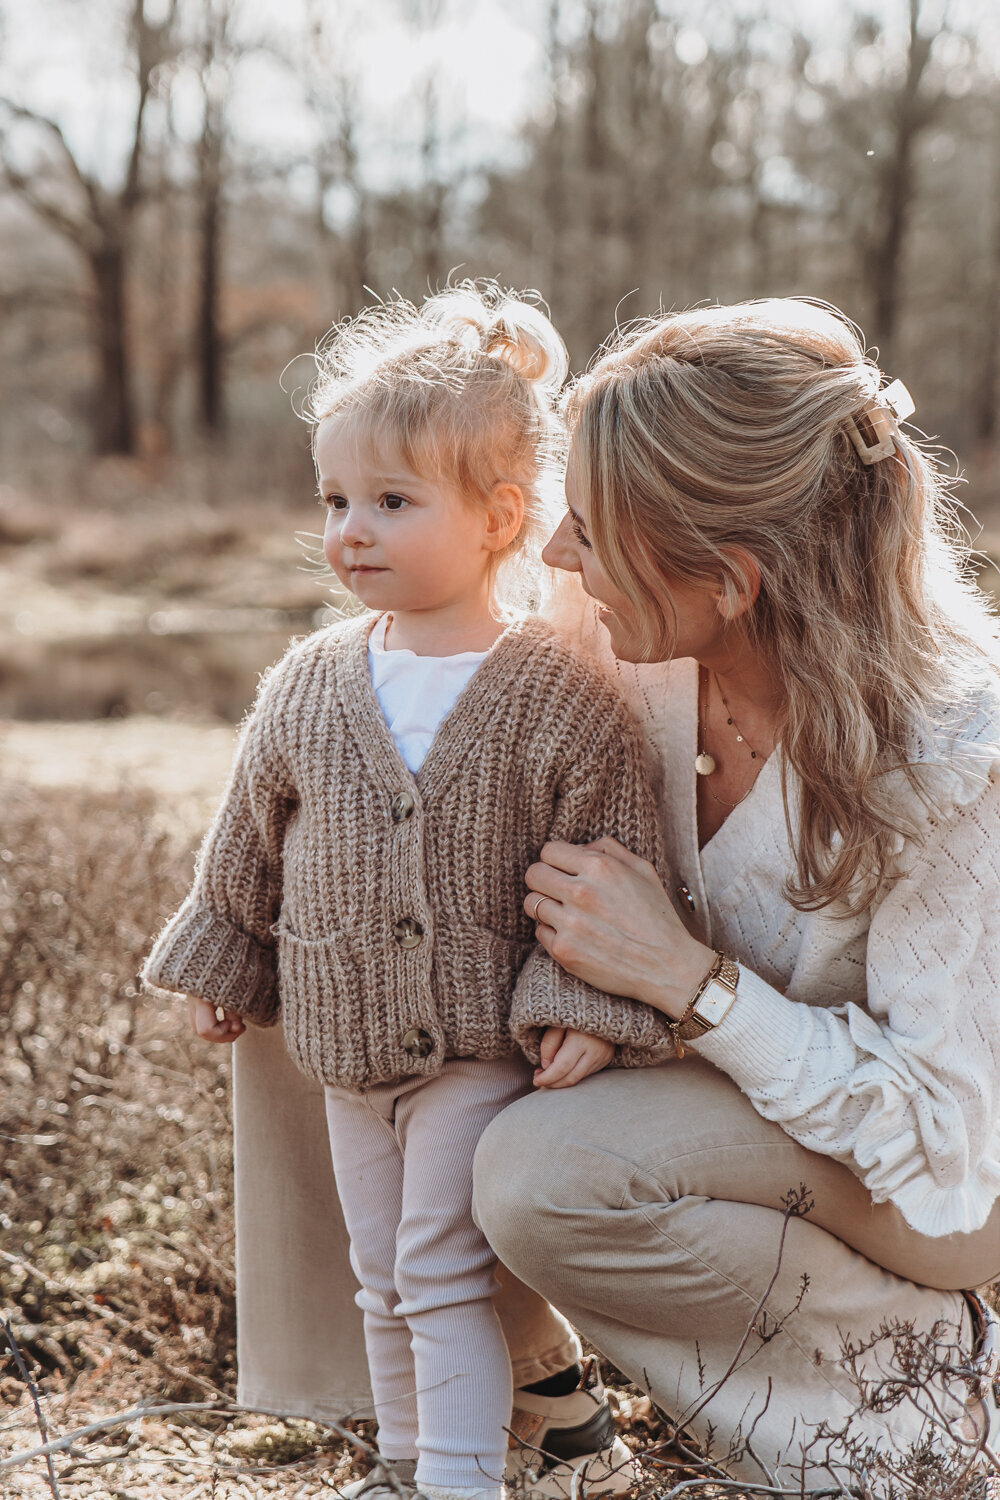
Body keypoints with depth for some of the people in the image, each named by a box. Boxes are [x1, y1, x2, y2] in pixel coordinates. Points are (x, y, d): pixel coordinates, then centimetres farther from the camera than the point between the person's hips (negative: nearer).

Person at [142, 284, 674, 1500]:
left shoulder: (562, 699, -15)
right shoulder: (308, 685, -2)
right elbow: (249, 847, 12)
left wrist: (592, 1005, -19)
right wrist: (222, 964, 18)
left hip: (486, 1045, -5)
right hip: (347, 1039, 5)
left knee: (445, 1269, -7)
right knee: (382, 1276, 16)